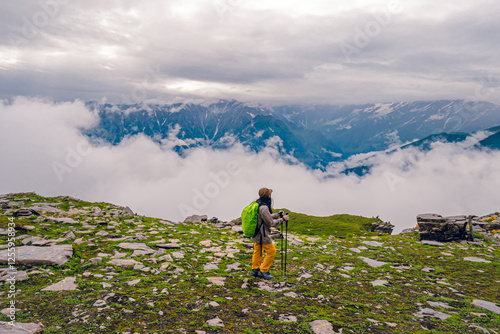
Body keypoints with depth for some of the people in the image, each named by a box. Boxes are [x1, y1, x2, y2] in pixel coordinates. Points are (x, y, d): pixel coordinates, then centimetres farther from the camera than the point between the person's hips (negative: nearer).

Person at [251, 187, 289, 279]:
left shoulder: (257, 204, 4)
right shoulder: (263, 208, -27)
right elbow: (271, 223, -19)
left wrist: (277, 215, 17)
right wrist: (282, 219, -9)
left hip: (256, 234, 9)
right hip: (262, 235, -9)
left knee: (257, 251, 21)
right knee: (271, 252, 6)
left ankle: (255, 270, 32)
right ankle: (263, 271, 15)